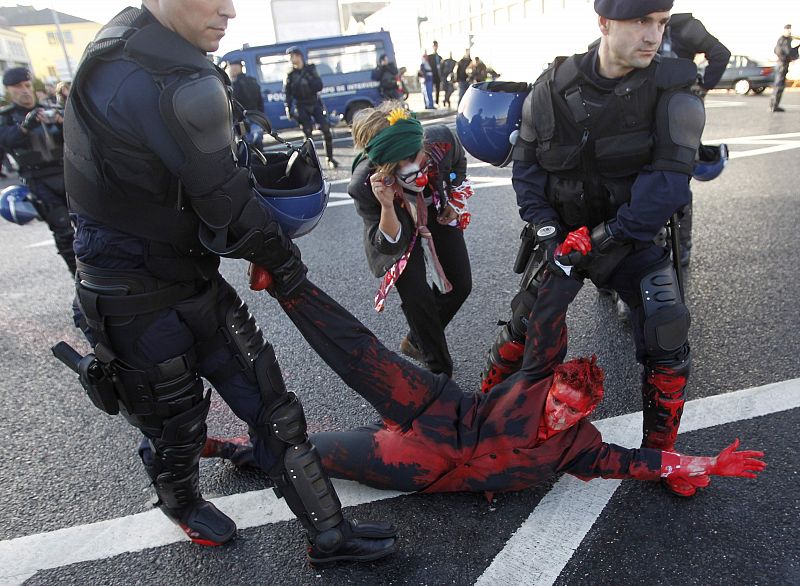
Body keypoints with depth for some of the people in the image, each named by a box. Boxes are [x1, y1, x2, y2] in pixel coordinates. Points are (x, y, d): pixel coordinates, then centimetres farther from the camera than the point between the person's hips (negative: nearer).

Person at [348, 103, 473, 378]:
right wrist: (387, 206, -48)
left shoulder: (441, 139, -33)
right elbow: (391, 244, -31)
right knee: (417, 296, -16)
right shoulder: (365, 185, -40)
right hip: (399, 231, -4)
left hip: (438, 214, 4)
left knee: (460, 285, 7)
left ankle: (417, 341, 29)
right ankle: (440, 370, 8)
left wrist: (455, 202, -8)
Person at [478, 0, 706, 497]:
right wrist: (546, 231, -13)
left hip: (632, 238, 0)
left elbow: (666, 185, -21)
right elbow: (526, 166, -3)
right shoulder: (553, 88, -9)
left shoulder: (671, 90, -14)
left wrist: (600, 240, -23)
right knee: (524, 326, -2)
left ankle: (661, 452, 13)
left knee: (668, 336, -11)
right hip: (565, 235, 1)